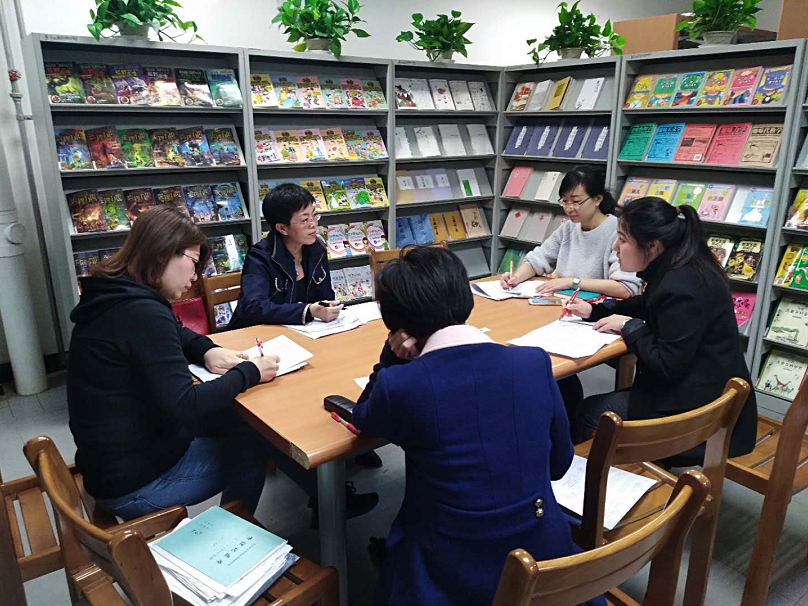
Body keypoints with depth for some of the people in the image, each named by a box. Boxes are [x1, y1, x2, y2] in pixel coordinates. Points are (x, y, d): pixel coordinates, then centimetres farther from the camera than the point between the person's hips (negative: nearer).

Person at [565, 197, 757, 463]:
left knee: (590, 412, -1)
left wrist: (629, 327, -14)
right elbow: (648, 306, 20)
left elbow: (667, 367, -26)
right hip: (706, 390, 9)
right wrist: (594, 310, 8)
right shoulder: (679, 269, 2)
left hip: (704, 409, -9)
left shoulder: (680, 288, -29)